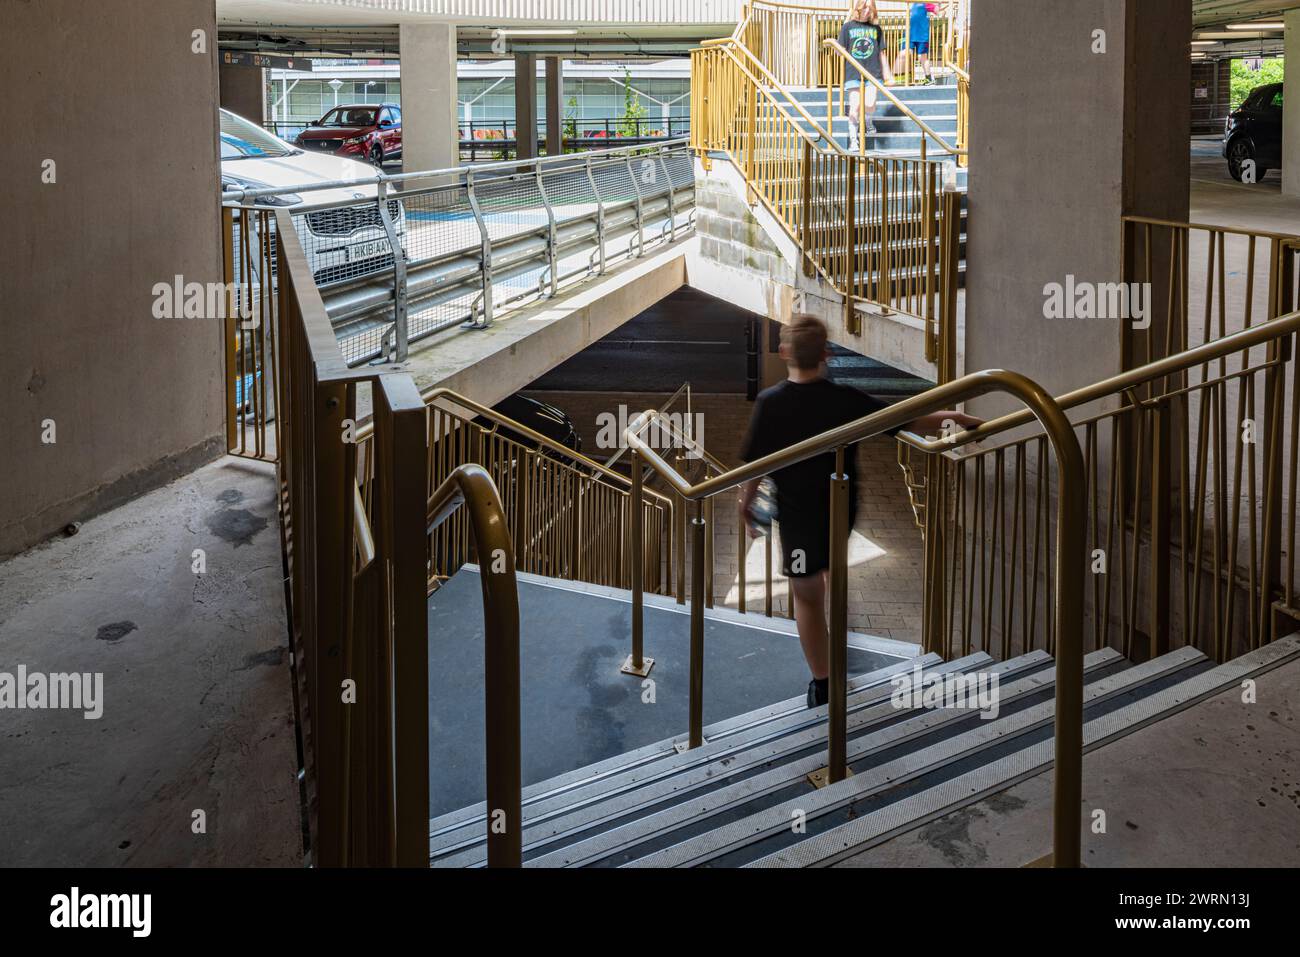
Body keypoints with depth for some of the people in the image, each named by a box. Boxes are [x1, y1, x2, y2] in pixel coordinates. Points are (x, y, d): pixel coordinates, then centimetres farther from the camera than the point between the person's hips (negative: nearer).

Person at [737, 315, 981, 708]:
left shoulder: (769, 403, -19)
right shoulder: (847, 400, -16)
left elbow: (754, 465, -12)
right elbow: (911, 422, -13)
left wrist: (746, 503, 6)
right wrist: (959, 420, 0)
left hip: (798, 517, -3)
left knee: (806, 597, 13)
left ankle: (822, 687, 19)